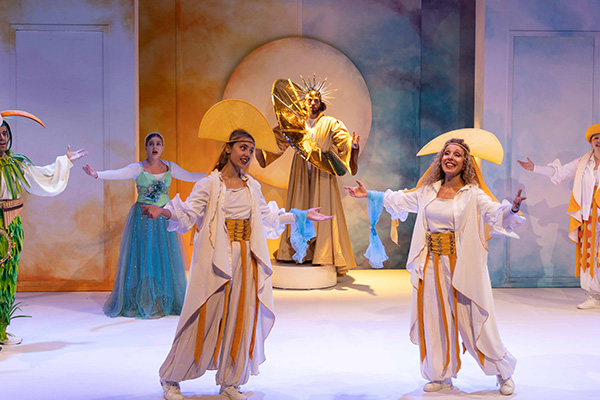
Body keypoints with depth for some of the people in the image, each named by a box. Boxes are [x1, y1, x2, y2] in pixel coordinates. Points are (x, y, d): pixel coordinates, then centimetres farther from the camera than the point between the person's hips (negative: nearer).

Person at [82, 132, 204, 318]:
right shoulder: (138, 168, -4)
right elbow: (118, 174, -19)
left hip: (164, 217, 3)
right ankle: (139, 303, 6)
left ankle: (165, 303, 11)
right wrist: (97, 174, -36)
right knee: (141, 259, -2)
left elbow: (190, 176, 15)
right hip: (143, 218, -3)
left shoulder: (170, 167, 7)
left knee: (165, 258, 2)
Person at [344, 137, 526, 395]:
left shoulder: (473, 194, -5)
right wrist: (368, 195, 21)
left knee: (474, 321, 1)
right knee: (436, 320, 11)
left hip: (463, 266, -4)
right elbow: (399, 199, 20)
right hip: (433, 265, 4)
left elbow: (495, 212, -18)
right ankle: (442, 375, 29)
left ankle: (504, 372, 23)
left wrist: (511, 208, -39)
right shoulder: (428, 191, 8)